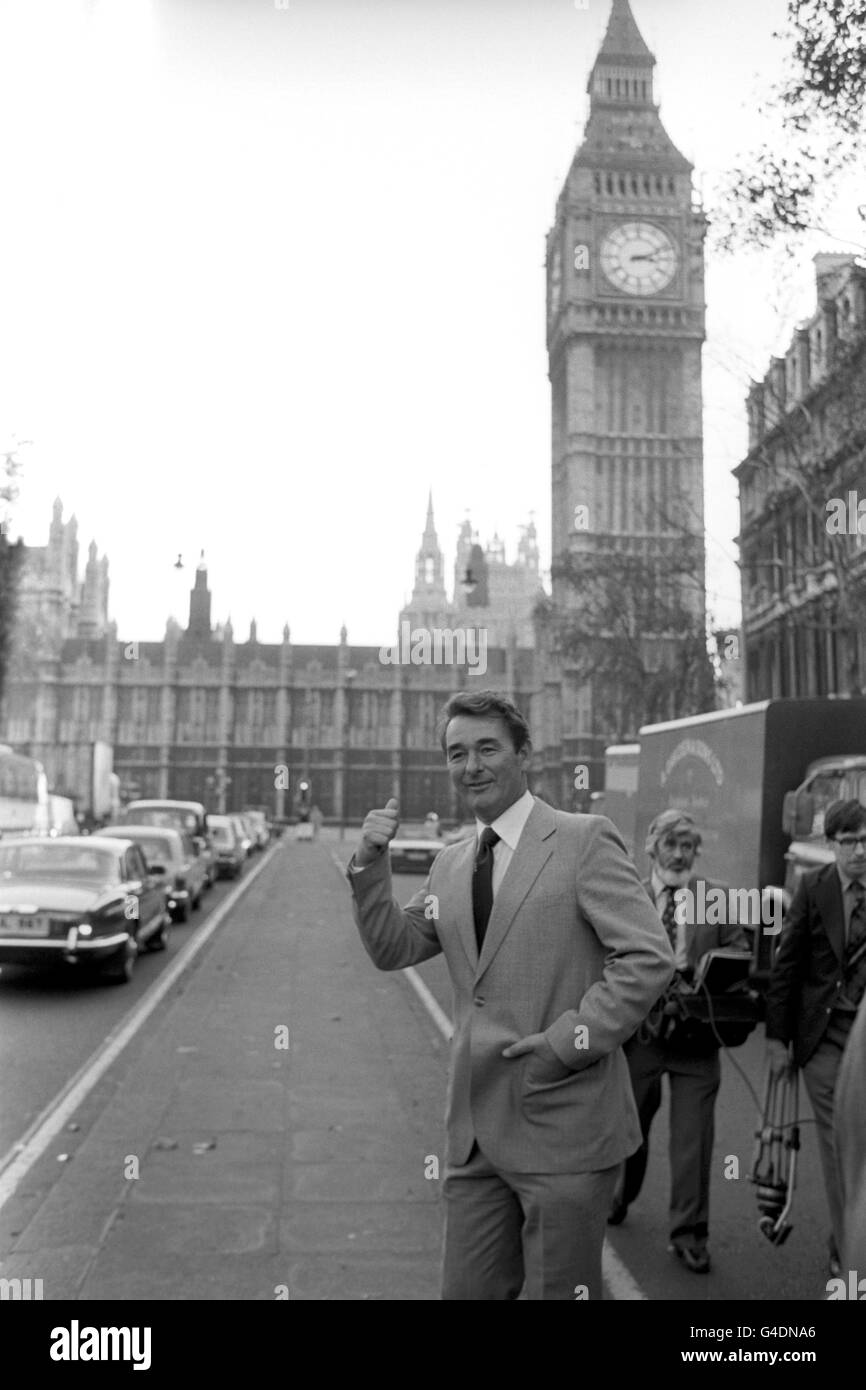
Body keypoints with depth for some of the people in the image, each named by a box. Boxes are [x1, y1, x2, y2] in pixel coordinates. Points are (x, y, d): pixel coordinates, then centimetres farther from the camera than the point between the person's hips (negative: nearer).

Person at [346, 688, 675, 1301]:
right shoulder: (451, 865, 12)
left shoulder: (585, 839, -8)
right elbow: (394, 949, 12)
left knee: (560, 1290, 8)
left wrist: (571, 1039, -18)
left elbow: (649, 957, -13)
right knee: (465, 1290, 15)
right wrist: (372, 865, -1)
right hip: (476, 1132, 6)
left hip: (562, 1128, -6)